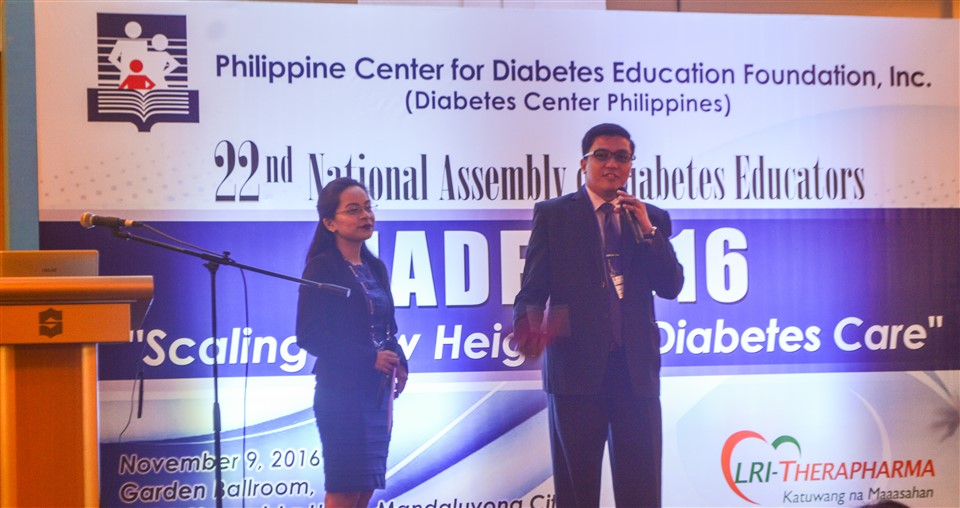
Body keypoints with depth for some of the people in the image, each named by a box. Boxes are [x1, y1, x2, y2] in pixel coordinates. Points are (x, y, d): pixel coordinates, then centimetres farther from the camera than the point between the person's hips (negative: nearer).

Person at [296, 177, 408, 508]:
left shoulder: (375, 268, 13)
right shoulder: (322, 267, -8)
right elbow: (309, 336, -14)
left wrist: (398, 362, 0)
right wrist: (369, 358, -17)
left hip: (378, 390, 7)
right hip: (342, 390, -7)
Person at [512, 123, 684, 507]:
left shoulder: (652, 219, 13)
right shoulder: (553, 215, 6)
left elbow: (672, 287, 5)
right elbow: (533, 285, -1)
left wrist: (647, 231, -6)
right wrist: (528, 324, -22)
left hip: (635, 365, 2)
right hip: (576, 363, -2)